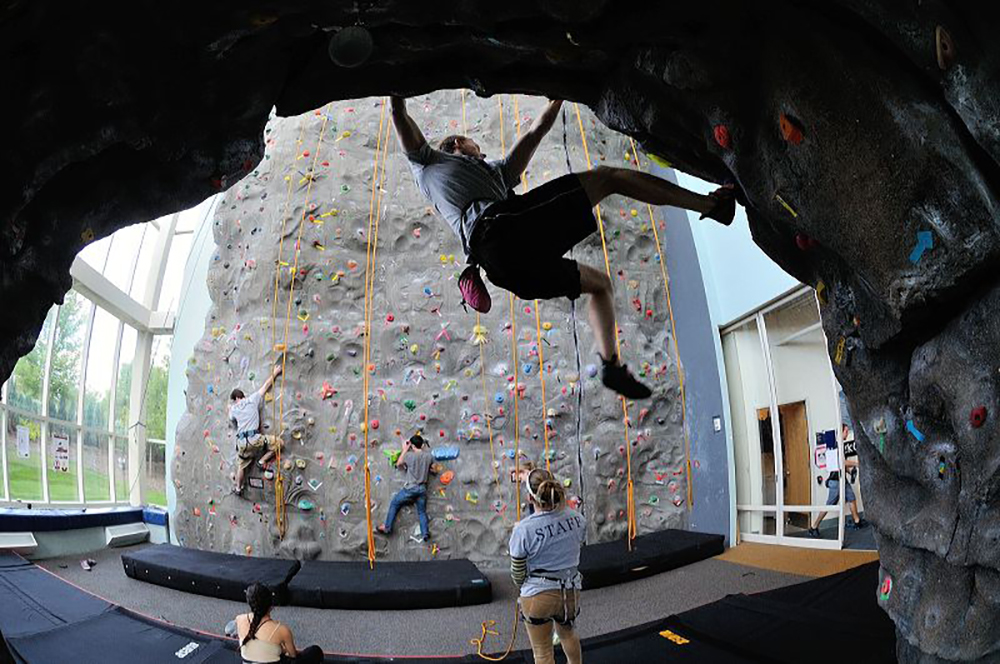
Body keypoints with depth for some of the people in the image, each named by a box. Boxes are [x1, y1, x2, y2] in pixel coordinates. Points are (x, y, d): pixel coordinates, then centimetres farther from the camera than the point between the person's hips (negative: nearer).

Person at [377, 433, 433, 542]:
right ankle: (425, 533, 2)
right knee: (422, 512, 15)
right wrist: (423, 447, 21)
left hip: (411, 488, -4)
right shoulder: (428, 456, -2)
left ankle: (387, 527, 14)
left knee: (394, 504, 14)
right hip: (423, 489, 4)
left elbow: (398, 464, 6)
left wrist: (405, 450, 11)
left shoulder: (409, 455, -12)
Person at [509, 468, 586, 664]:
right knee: (567, 633, 35)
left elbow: (517, 573, -10)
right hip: (571, 591, 5)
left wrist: (523, 586, 11)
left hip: (538, 595, -5)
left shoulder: (524, 530, -23)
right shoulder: (576, 518, -10)